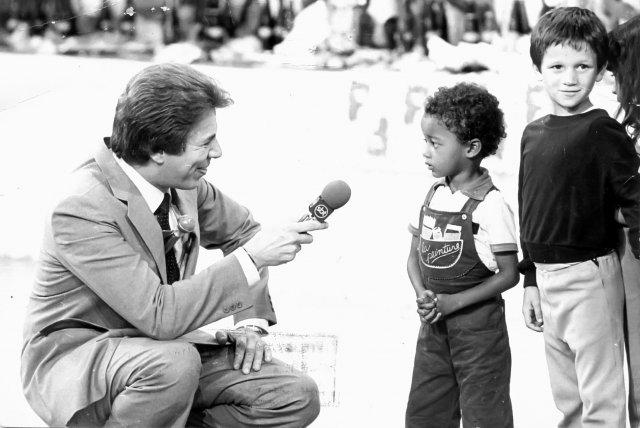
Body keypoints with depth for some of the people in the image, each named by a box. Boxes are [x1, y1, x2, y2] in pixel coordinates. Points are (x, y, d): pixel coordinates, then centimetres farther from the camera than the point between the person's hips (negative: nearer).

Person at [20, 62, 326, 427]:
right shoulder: (82, 209, -26)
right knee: (174, 363, -40)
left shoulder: (182, 181, -3)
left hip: (161, 346, 7)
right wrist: (251, 259, -31)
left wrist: (251, 322, 3)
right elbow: (158, 314, -32)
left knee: (297, 397, -9)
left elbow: (240, 230, 16)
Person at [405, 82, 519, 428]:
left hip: (479, 326, -6)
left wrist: (452, 302, -18)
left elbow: (508, 274, -14)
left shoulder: (489, 205, -14)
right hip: (433, 325, 7)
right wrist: (422, 295, -8)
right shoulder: (434, 196, 5)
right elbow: (415, 256, 11)